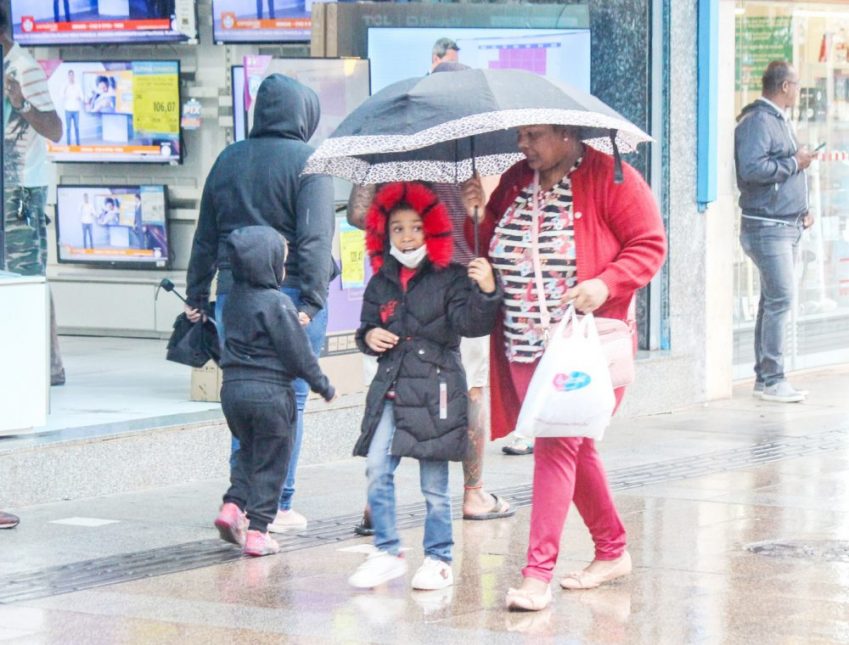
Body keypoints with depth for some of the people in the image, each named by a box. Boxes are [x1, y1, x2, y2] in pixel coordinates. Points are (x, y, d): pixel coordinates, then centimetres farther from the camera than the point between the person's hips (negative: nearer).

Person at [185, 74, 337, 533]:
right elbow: (315, 238, -15)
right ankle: (277, 506, 4)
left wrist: (196, 297, 21)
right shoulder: (307, 163, -6)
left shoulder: (228, 160, 11)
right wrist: (311, 301, -17)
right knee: (289, 401, 3)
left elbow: (205, 238, 15)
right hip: (290, 296, -5)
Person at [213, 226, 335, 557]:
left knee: (248, 451, 24)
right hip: (270, 390, -6)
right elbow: (298, 353, -11)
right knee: (270, 463, 4)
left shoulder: (234, 299, 7)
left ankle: (233, 505, 6)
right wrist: (323, 386, 1)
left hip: (232, 387, 6)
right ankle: (257, 530, 4)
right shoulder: (277, 304, -14)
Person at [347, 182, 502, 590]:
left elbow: (471, 324, -13)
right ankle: (388, 553, 9)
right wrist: (369, 337, 0)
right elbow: (368, 326, 23)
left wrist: (486, 292, -31)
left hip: (435, 388, -4)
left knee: (434, 483, 0)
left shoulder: (449, 278, -1)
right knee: (376, 471, -3)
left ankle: (439, 560, 11)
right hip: (391, 388, 4)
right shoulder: (381, 283, 12)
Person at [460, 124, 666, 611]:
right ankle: (613, 551, 29)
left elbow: (650, 245, -8)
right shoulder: (516, 180, 11)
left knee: (557, 446, -12)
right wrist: (476, 216, -2)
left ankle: (539, 574, -13)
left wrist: (606, 284, -22)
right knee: (574, 447, 14)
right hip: (523, 344, 7)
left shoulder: (611, 178, -7)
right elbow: (495, 250, 17)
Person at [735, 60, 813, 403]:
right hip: (766, 226, -10)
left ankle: (765, 376, 15)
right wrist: (795, 163, -15)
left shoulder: (779, 120, 19)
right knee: (781, 299, -12)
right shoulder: (757, 121, -13)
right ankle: (771, 379, -10)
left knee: (773, 300, 11)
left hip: (787, 225, 10)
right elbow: (752, 169, -25)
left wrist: (800, 210, 17)